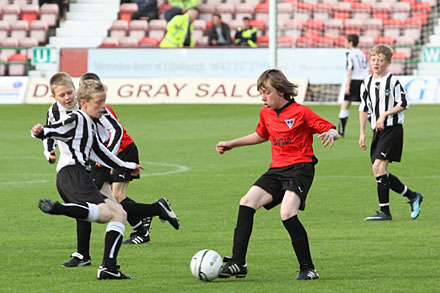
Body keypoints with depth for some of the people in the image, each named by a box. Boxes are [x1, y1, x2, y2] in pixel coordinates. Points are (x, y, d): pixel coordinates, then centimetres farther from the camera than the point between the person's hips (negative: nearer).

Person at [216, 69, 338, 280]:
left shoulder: (301, 112, -6)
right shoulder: (266, 114, 14)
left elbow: (331, 130, -5)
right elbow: (261, 135, 34)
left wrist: (329, 134, -29)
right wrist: (232, 144, 33)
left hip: (300, 168, -7)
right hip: (277, 170, 7)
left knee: (287, 213, -26)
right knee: (247, 202, -11)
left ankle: (308, 269, -15)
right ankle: (238, 263, -10)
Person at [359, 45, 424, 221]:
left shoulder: (393, 81, -7)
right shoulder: (367, 83, 11)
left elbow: (403, 104, -7)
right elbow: (363, 108, 18)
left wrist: (384, 115, -15)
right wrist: (362, 133, 13)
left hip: (392, 129, -7)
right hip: (378, 131, 7)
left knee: (378, 167, -18)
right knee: (382, 173, 5)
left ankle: (385, 211, -14)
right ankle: (413, 196, 23)